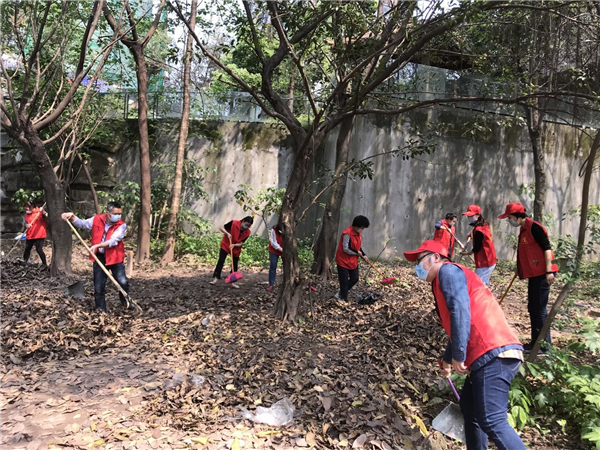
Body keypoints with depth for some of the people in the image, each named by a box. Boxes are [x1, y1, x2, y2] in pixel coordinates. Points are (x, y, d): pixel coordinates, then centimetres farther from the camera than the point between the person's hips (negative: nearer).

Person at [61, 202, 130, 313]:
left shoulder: (121, 225, -12)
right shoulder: (97, 220, -1)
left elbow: (113, 241, -23)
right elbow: (82, 223, 13)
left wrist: (97, 246, -33)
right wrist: (72, 216, -4)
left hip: (115, 258, -2)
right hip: (99, 257, 3)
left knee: (123, 282, -8)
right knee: (99, 287, 6)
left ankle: (125, 302, 19)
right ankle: (101, 310, 20)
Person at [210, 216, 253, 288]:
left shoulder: (247, 232, -13)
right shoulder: (234, 223, -23)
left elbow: (241, 243, -12)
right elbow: (221, 228, -17)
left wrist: (234, 245, -30)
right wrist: (227, 233, -32)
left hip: (236, 249, 3)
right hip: (225, 245, -3)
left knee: (235, 265, 6)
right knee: (221, 261, -14)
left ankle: (233, 281, 16)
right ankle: (216, 277, -9)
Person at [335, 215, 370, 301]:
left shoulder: (359, 233, 5)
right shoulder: (347, 234, -24)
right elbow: (345, 249, -26)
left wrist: (363, 255, 2)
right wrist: (357, 253, -17)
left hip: (353, 261, 9)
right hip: (343, 261, -9)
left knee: (355, 278, 13)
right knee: (344, 281, 0)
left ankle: (341, 294, 27)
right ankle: (344, 299, 12)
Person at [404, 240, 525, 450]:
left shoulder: (448, 270, -1)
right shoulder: (444, 280, 28)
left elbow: (460, 311, -17)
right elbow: (454, 329, 38)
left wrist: (458, 356, -15)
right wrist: (447, 361, 48)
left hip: (492, 354, -11)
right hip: (488, 355, 11)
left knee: (492, 421, -13)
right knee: (469, 408, 21)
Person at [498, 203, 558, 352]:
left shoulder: (534, 227, -14)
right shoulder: (523, 229, 15)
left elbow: (547, 248, -18)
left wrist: (549, 271, -22)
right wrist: (520, 270, 26)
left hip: (541, 273, -10)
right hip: (533, 274, 10)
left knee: (539, 310, -6)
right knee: (532, 308, 15)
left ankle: (545, 346, 3)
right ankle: (535, 342, 24)